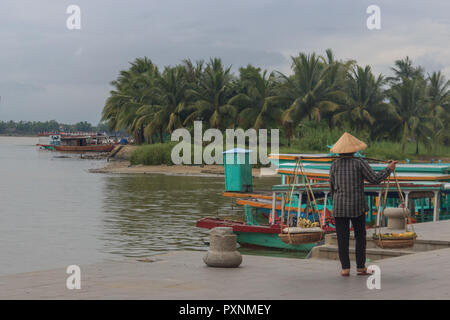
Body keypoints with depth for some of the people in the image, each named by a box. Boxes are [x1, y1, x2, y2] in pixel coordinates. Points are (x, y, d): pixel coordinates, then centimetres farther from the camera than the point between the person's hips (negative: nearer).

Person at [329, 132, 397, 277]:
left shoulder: (334, 165, 2)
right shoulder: (359, 163, -5)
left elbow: (332, 188, 6)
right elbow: (375, 179, -5)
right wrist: (389, 169, 8)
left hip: (339, 207, 1)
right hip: (357, 206, -1)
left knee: (342, 238, 3)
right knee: (360, 236, 11)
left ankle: (345, 268, 1)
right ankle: (360, 267, 9)